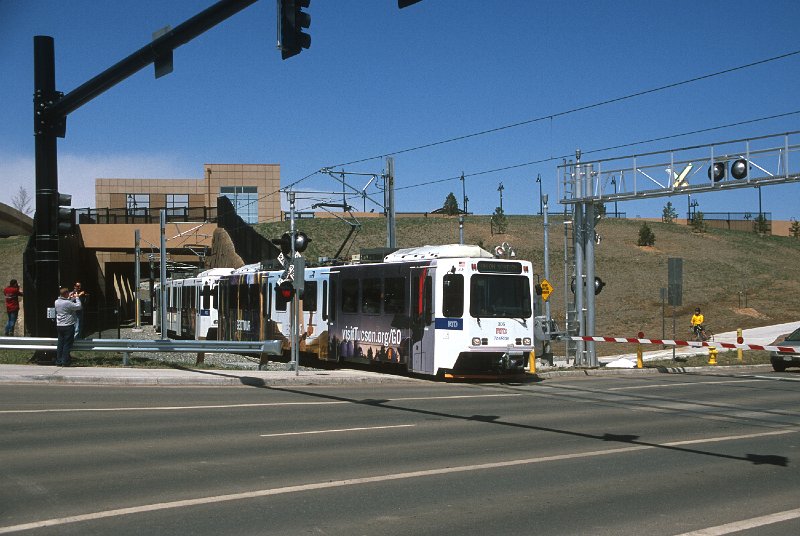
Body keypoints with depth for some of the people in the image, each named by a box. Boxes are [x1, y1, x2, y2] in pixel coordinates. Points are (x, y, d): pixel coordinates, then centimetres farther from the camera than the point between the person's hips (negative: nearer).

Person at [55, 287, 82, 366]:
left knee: (60, 343, 11)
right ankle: (65, 362, 0)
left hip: (59, 326, 7)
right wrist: (77, 298, -2)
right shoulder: (67, 303, -19)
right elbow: (79, 306, -14)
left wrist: (72, 298, 19)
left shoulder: (57, 302, 4)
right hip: (68, 326, -7)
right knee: (67, 344, -1)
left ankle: (58, 361, 13)